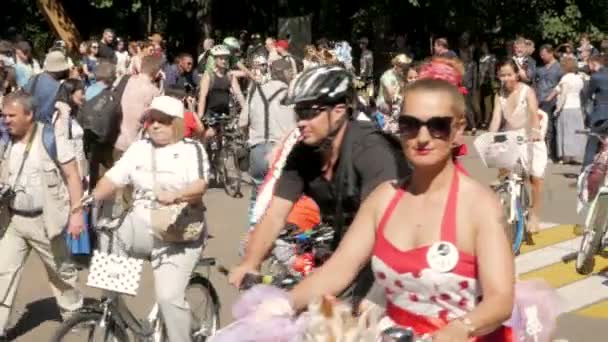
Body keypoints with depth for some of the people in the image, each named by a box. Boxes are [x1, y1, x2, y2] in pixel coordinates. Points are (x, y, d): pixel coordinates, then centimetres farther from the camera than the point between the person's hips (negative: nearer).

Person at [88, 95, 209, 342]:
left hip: (176, 235, -5)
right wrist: (90, 199, -13)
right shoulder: (138, 148, 11)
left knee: (169, 297, -13)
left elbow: (200, 185, -18)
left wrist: (176, 195, -36)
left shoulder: (192, 149, -3)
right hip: (140, 227, 5)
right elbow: (113, 178, 3)